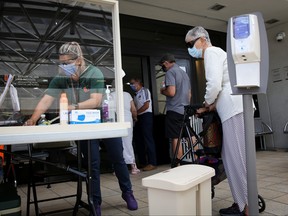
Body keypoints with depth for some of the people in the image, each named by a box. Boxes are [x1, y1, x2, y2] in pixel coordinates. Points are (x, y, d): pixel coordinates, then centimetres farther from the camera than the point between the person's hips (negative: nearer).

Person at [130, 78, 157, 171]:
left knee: (148, 139, -9)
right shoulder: (135, 94, 19)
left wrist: (136, 113, -9)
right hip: (138, 118, 8)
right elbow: (135, 107, 16)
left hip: (146, 115, -8)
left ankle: (152, 163, -7)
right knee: (138, 140, 7)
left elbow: (146, 105, -10)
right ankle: (142, 162, 16)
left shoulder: (145, 91, -1)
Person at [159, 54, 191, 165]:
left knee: (176, 138, -5)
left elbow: (171, 92, -19)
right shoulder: (184, 73, 18)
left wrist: (162, 91, -1)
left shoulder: (170, 72, -8)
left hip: (174, 110, -8)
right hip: (185, 110, 8)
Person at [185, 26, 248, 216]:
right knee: (232, 157, 10)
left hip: (235, 109, -10)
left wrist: (208, 103, -1)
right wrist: (212, 105, 16)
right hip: (233, 108, 10)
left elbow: (214, 84, -18)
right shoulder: (215, 53, 25)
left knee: (237, 157, -5)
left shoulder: (211, 52, -5)